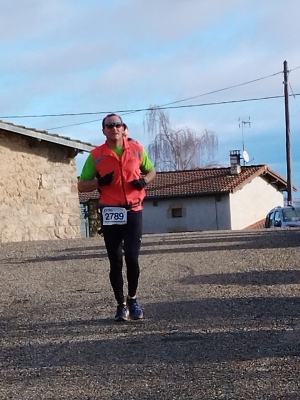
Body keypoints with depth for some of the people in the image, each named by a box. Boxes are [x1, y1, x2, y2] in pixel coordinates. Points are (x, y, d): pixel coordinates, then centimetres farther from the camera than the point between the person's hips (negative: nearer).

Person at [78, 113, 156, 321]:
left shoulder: (137, 149, 5)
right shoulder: (96, 155, 1)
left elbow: (151, 171, 19)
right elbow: (82, 185, 3)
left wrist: (145, 180, -4)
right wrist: (100, 182, -16)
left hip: (133, 211, 0)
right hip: (110, 213, 0)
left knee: (132, 258, -5)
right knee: (116, 261, 4)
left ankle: (133, 299, 18)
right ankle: (121, 304, 17)